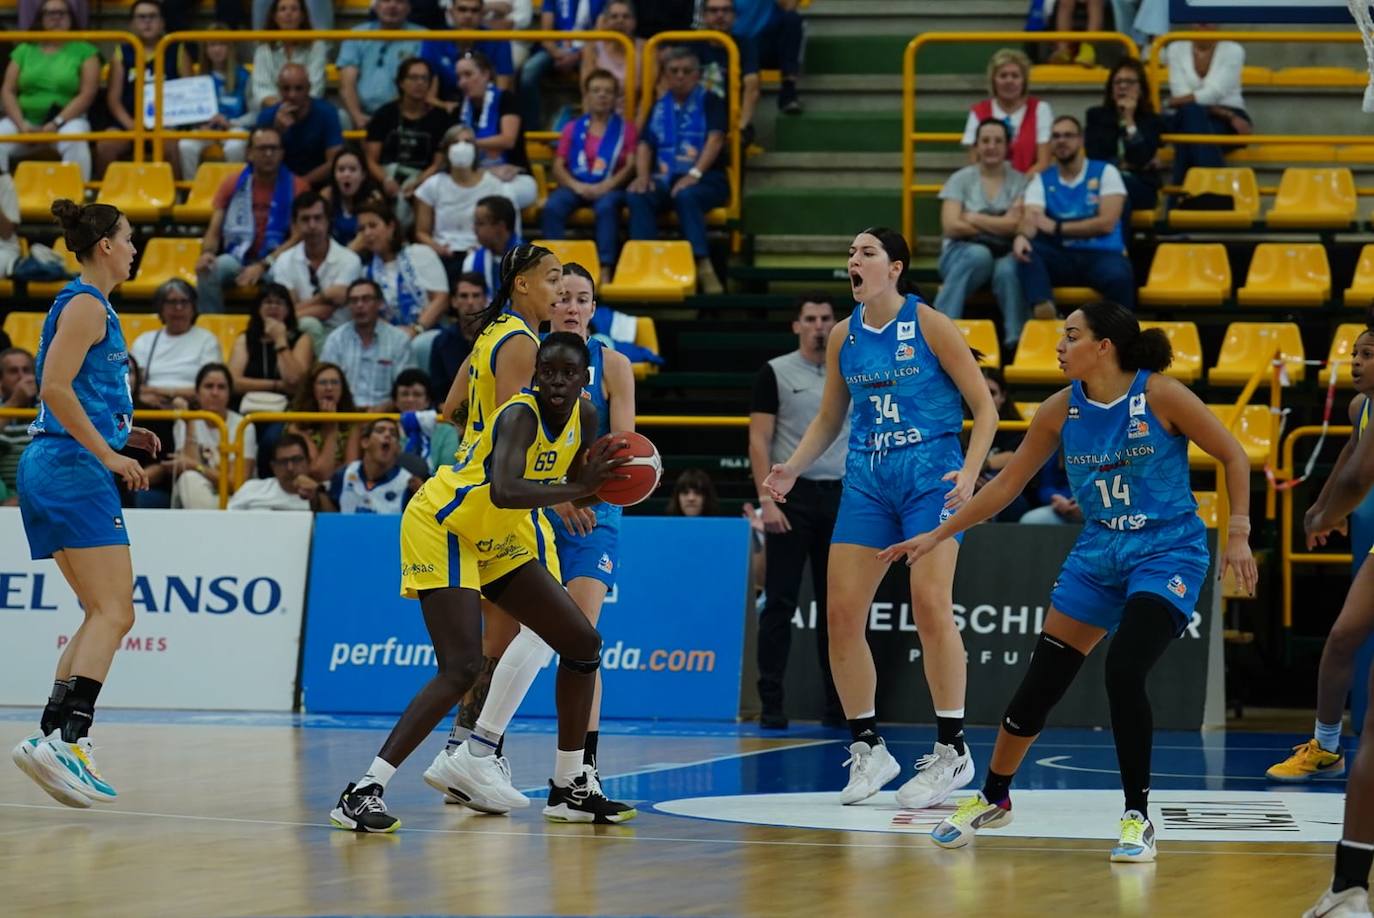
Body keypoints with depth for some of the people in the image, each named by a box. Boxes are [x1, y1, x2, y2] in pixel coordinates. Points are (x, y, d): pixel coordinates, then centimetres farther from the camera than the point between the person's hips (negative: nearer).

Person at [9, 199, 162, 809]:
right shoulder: (85, 304, -9)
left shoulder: (89, 305, 20)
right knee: (114, 613, -15)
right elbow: (54, 388, -19)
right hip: (72, 468, -10)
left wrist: (123, 433, 14)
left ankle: (53, 738, 5)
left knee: (102, 615, 11)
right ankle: (66, 740, -25)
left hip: (55, 468, 10)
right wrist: (108, 454, -17)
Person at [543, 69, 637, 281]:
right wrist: (576, 186, -11)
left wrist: (606, 186, -15)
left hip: (610, 187, -2)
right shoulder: (573, 128, 18)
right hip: (575, 185, 2)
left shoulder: (625, 128, 14)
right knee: (552, 207, -31)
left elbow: (631, 165, 2)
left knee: (606, 206, -38)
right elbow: (558, 166, 9)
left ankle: (605, 270, -44)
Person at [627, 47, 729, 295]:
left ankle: (703, 267, -41)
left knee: (686, 195, -38)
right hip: (665, 179, 4)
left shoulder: (709, 102, 6)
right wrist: (643, 176, -9)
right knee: (638, 196, -27)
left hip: (705, 180, -4)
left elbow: (715, 139, -9)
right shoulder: (659, 107, 20)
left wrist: (694, 174, -24)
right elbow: (645, 145, 13)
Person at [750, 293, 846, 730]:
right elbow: (759, 440, -4)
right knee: (780, 601, -4)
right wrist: (767, 501, -13)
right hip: (792, 496, -3)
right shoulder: (775, 373, 0)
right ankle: (771, 701, -2)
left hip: (841, 498, 3)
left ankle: (838, 702, 10)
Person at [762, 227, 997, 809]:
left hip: (929, 475, -6)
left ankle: (952, 751, -8)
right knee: (841, 612, -2)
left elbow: (983, 406, -5)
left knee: (930, 603, -17)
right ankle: (867, 749, 10)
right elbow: (829, 418, 19)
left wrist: (970, 472, -18)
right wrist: (792, 468, 3)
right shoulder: (844, 336, 9)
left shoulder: (928, 325, -6)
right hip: (867, 480, 6)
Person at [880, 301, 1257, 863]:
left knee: (1124, 675, -24)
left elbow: (1233, 457, -6)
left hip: (1167, 553, -5)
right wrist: (938, 535, 7)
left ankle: (1138, 817, -8)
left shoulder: (1160, 395, -15)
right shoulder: (1062, 410, -1)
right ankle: (992, 799, 26)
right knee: (1039, 685, 4)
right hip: (1098, 555, 5)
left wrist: (1238, 536, -13)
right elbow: (1006, 485, 8)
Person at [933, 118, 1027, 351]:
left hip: (1005, 255, 0)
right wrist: (1000, 226, -6)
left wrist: (973, 218, -6)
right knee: (979, 254, -38)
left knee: (1008, 269, -37)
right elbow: (951, 226, -8)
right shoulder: (961, 179, 5)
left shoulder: (1019, 181, 7)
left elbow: (1019, 225, -9)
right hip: (964, 253, 0)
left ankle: (1016, 341, -33)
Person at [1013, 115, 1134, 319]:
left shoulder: (1105, 172, 5)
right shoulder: (1041, 180, 11)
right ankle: (1044, 311, -51)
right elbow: (1031, 219, -6)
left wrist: (1056, 228, -8)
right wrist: (1022, 235, -32)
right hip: (1061, 257, 2)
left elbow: (1106, 223, -6)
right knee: (1025, 250, -30)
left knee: (1119, 276, -38)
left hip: (1101, 255, -2)